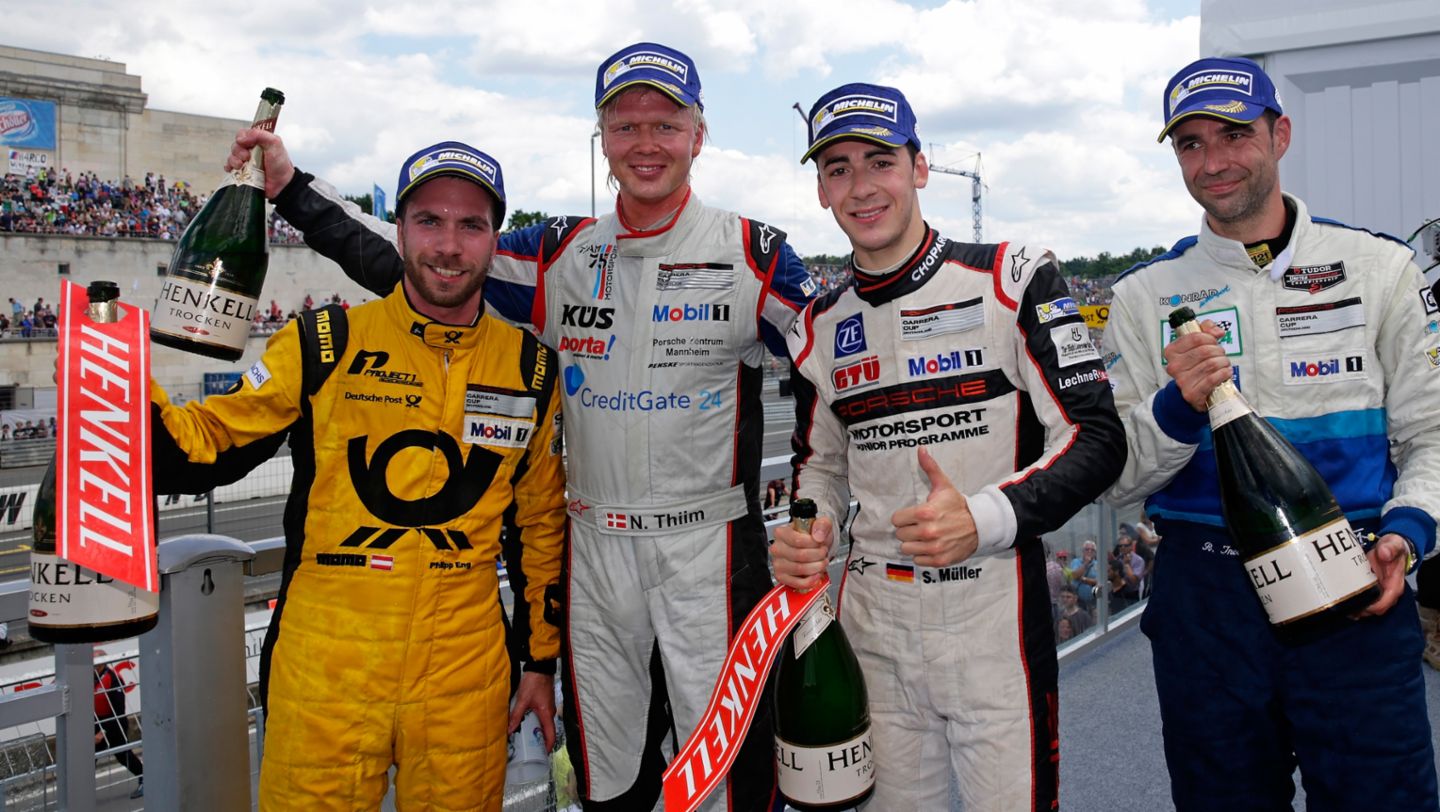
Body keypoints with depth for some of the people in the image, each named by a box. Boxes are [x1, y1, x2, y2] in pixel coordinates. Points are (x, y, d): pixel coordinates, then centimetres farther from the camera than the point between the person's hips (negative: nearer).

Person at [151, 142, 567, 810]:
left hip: (465, 672, 2)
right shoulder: (325, 345, -5)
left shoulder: (532, 369, 2)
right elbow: (200, 440, 1)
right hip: (325, 664, -2)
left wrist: (541, 661, 14)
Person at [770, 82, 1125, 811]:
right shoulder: (821, 325, 8)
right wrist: (802, 537, -2)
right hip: (870, 620, 4)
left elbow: (1096, 438, -10)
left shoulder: (1012, 278, -7)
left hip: (994, 617, -4)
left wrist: (985, 519, -25)